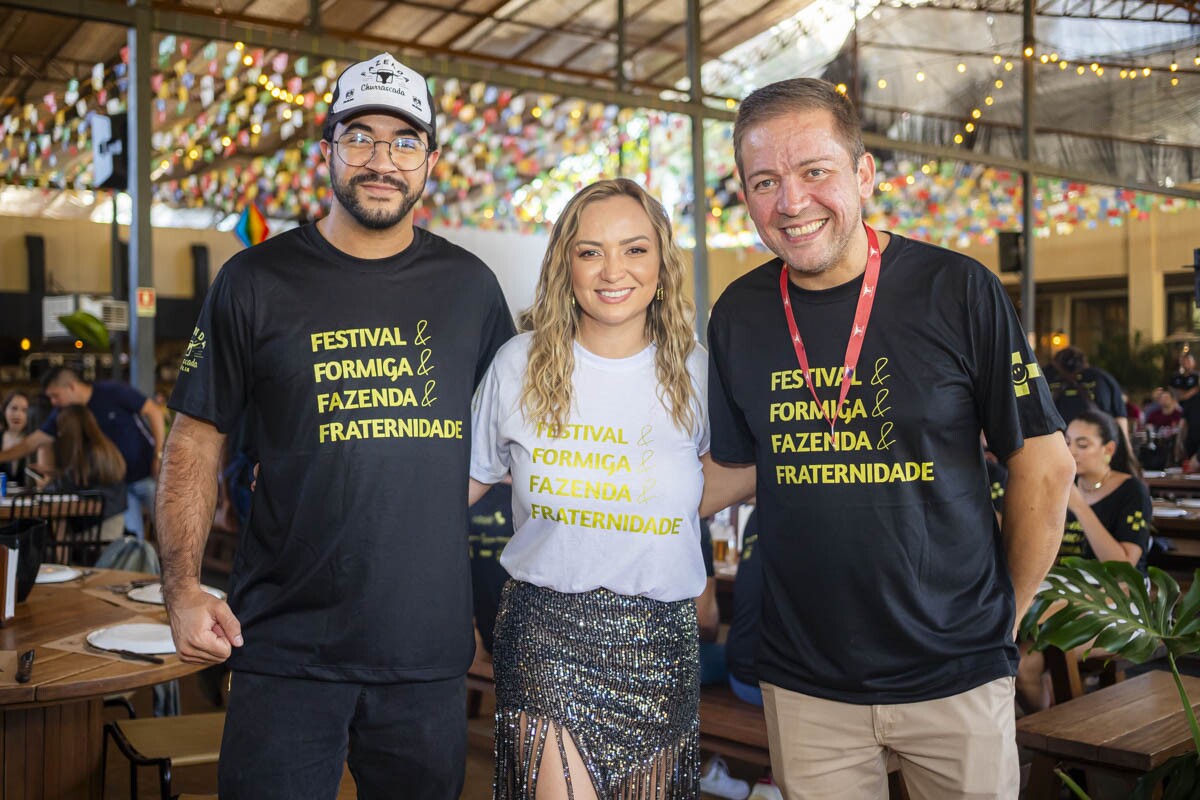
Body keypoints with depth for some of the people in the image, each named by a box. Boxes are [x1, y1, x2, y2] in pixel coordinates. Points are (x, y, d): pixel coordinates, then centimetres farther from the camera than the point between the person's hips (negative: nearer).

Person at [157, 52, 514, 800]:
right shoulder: (256, 280, 0)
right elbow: (197, 438, 2)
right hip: (288, 646, -2)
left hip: (430, 647, 2)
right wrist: (183, 586, -10)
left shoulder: (469, 286, 4)